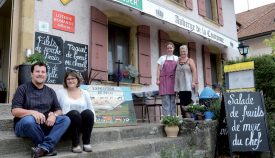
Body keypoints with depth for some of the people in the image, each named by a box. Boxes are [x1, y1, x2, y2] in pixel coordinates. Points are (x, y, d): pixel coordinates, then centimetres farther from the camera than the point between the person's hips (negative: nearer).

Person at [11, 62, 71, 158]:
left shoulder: (50, 91, 13)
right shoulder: (23, 89, 1)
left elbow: (58, 110, 11)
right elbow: (15, 111, -9)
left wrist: (54, 115, -15)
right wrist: (32, 112, -28)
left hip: (45, 125, 4)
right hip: (24, 124, -3)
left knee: (66, 119, -19)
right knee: (29, 120, -38)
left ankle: (43, 147, -34)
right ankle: (48, 148, -20)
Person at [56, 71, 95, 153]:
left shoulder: (85, 93, 15)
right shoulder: (60, 92, 9)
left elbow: (91, 109, 14)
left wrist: (91, 121, -3)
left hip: (82, 125, 2)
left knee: (88, 112, -30)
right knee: (74, 113, -35)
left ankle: (86, 142, -18)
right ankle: (75, 144, -21)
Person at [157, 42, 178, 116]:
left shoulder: (176, 58, 17)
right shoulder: (162, 58, 12)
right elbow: (158, 69, 6)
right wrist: (157, 79, -5)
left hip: (173, 81, 2)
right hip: (164, 80, -2)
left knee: (173, 100, 1)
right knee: (165, 100, -8)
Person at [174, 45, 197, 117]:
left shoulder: (190, 61, 5)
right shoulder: (178, 62, 17)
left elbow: (194, 71, -3)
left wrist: (193, 81, -14)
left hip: (188, 85, -4)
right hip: (180, 85, 4)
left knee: (188, 100, -5)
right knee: (182, 102, 2)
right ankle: (183, 116, 7)